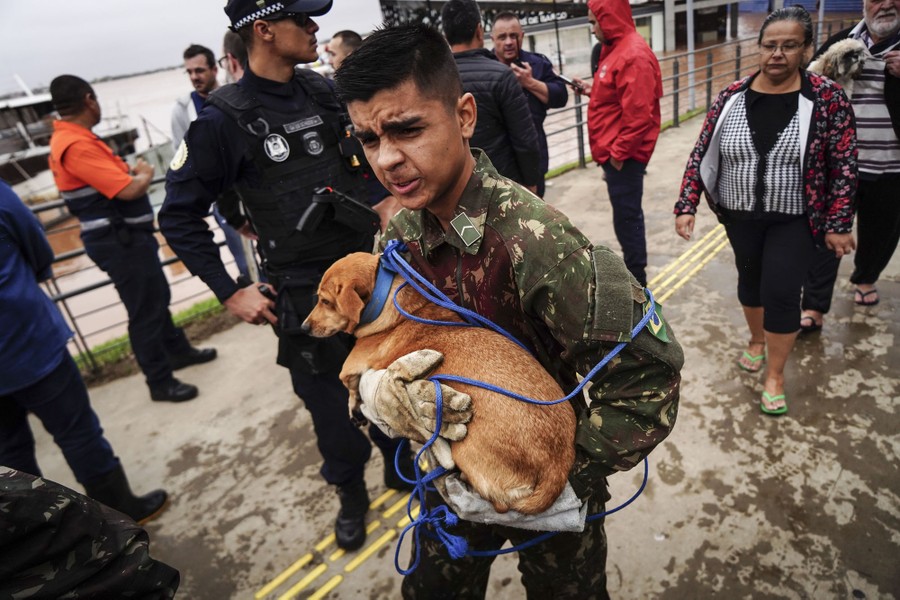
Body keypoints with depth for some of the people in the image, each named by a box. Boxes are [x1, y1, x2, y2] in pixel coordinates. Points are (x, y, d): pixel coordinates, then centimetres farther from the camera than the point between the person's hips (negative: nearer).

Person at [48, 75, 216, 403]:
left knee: (158, 298, 21)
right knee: (145, 310, -1)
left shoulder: (74, 139, 11)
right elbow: (129, 190, -26)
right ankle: (160, 382, 11)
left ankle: (178, 350, 38)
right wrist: (145, 173, -6)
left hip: (127, 237, 10)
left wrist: (133, 173, 3)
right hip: (120, 243, -10)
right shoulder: (75, 145, -23)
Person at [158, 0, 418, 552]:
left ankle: (401, 463, 44)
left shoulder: (325, 91, 2)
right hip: (305, 294, -4)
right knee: (330, 403, 12)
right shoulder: (224, 120, -13)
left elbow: (370, 159, 17)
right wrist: (230, 293, -9)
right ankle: (351, 494, 38)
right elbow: (179, 217, -6)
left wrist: (384, 227, 10)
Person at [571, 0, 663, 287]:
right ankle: (631, 272, 32)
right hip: (615, 152, 10)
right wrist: (592, 90, 11)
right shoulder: (617, 48, 14)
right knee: (626, 214, 18)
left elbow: (638, 114, -23)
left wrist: (619, 152, -19)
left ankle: (636, 282, 10)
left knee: (626, 216, -2)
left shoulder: (633, 55, -18)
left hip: (623, 155, -10)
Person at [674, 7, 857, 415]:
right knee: (749, 278, 18)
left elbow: (844, 165, -7)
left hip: (793, 220, -3)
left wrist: (838, 223, -8)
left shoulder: (827, 99, -10)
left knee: (781, 292, -4)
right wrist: (687, 205, -8)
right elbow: (702, 153, -1)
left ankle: (775, 376, 15)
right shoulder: (732, 97, -4)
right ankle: (757, 340, 45)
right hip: (740, 216, 3)